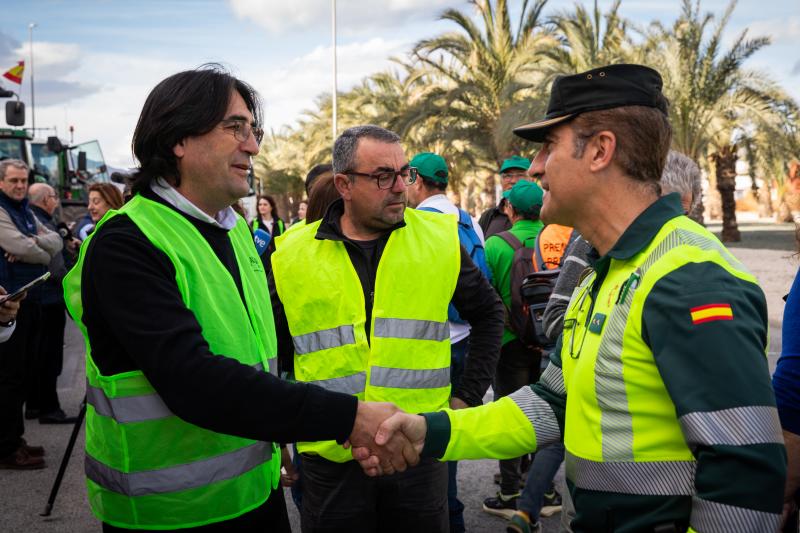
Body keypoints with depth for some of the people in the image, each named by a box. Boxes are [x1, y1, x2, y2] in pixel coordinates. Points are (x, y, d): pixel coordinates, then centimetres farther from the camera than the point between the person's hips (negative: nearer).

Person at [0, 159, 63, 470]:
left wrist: (35, 242, -12)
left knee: (26, 371, 14)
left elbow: (56, 241, 8)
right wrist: (43, 254, -2)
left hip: (30, 298, 9)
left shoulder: (26, 211, 17)